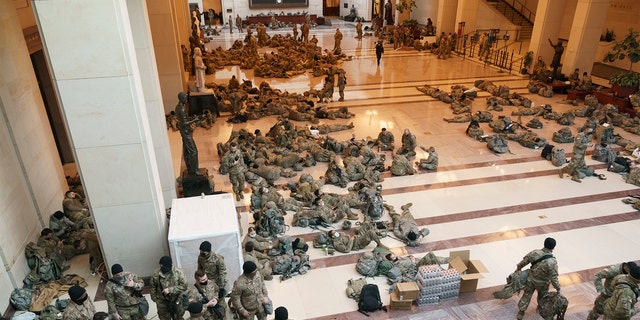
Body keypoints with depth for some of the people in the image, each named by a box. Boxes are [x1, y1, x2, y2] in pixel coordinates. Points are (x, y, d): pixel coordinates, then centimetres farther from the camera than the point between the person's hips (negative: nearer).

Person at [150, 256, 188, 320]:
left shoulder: (178, 272, -19)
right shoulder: (156, 274, -13)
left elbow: (184, 286, -20)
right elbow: (152, 287, 1)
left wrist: (170, 290, -27)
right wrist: (155, 299, 1)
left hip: (176, 302, -1)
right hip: (162, 303, 1)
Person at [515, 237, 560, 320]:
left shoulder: (534, 253, -22)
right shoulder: (552, 262, -31)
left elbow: (524, 261, -6)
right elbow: (554, 278, -24)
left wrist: (518, 268, 13)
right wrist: (558, 288, -7)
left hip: (531, 280, 2)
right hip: (542, 284, -2)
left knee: (526, 295, 18)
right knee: (542, 296, 29)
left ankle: (521, 312, 29)